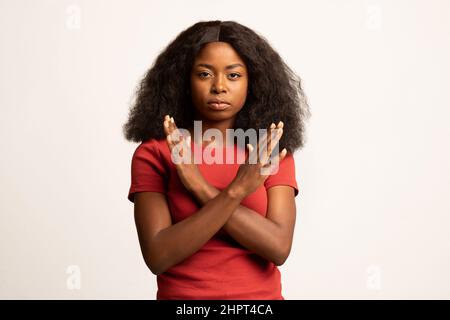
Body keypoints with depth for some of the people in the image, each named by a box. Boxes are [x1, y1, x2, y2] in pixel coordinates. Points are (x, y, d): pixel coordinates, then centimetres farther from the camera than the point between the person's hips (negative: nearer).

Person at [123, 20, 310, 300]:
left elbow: (278, 248, -16)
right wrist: (235, 191, -26)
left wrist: (199, 187, -21)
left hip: (263, 293, 1)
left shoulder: (273, 153, -3)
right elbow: (157, 257, -18)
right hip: (180, 294, -1)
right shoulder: (153, 153, -8)